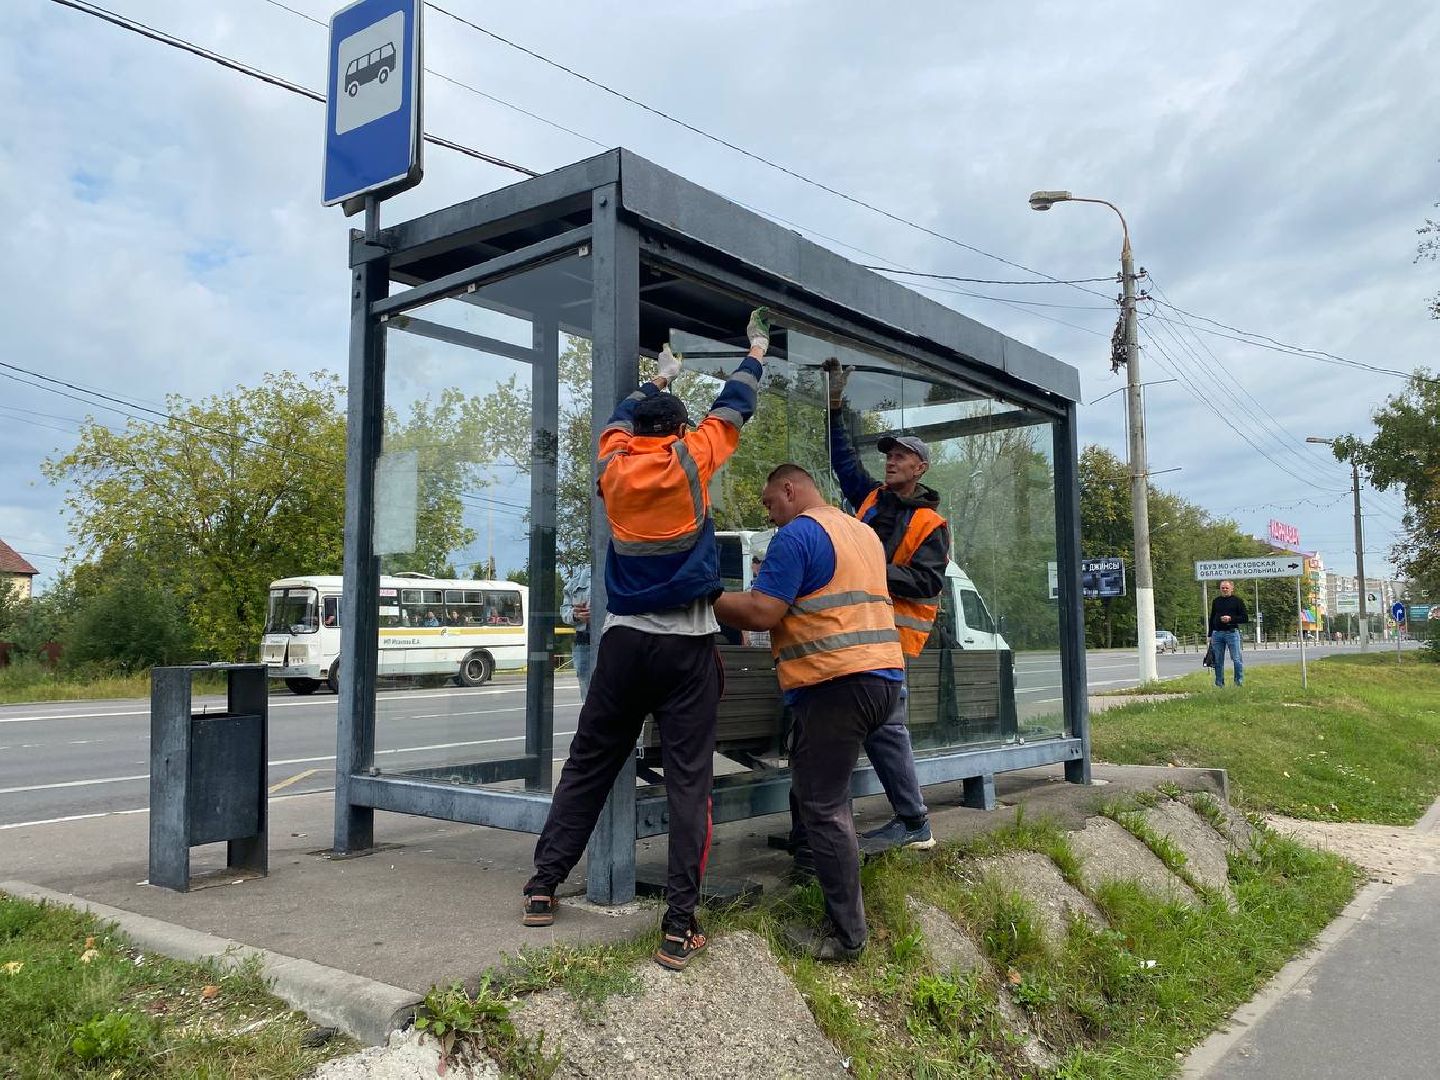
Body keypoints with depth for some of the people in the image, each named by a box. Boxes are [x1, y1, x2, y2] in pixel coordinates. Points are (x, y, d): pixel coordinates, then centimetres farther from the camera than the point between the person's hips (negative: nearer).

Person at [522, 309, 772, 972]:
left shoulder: (614, 466, 4)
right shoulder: (691, 459, -2)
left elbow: (621, 422, 27)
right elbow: (732, 408, 14)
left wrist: (658, 379, 43)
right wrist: (756, 351, 31)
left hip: (624, 639, 3)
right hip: (688, 644, -3)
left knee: (588, 764, 13)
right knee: (688, 778, -2)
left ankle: (543, 886, 20)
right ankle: (679, 926, -3)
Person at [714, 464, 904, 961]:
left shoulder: (797, 533, -7)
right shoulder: (864, 532, 20)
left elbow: (761, 611, -14)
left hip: (837, 683, -9)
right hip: (885, 675, 9)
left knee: (824, 807, -4)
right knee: (811, 768, 28)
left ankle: (846, 936, 0)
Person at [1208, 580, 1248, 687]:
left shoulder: (1237, 601, 3)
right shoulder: (1216, 601, 15)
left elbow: (1245, 618, -1)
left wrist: (1231, 618, -14)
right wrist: (1210, 635, 14)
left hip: (1232, 633, -4)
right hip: (1217, 633, 4)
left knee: (1236, 659, -5)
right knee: (1218, 661, 6)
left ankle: (1240, 682, 2)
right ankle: (1219, 684, 12)